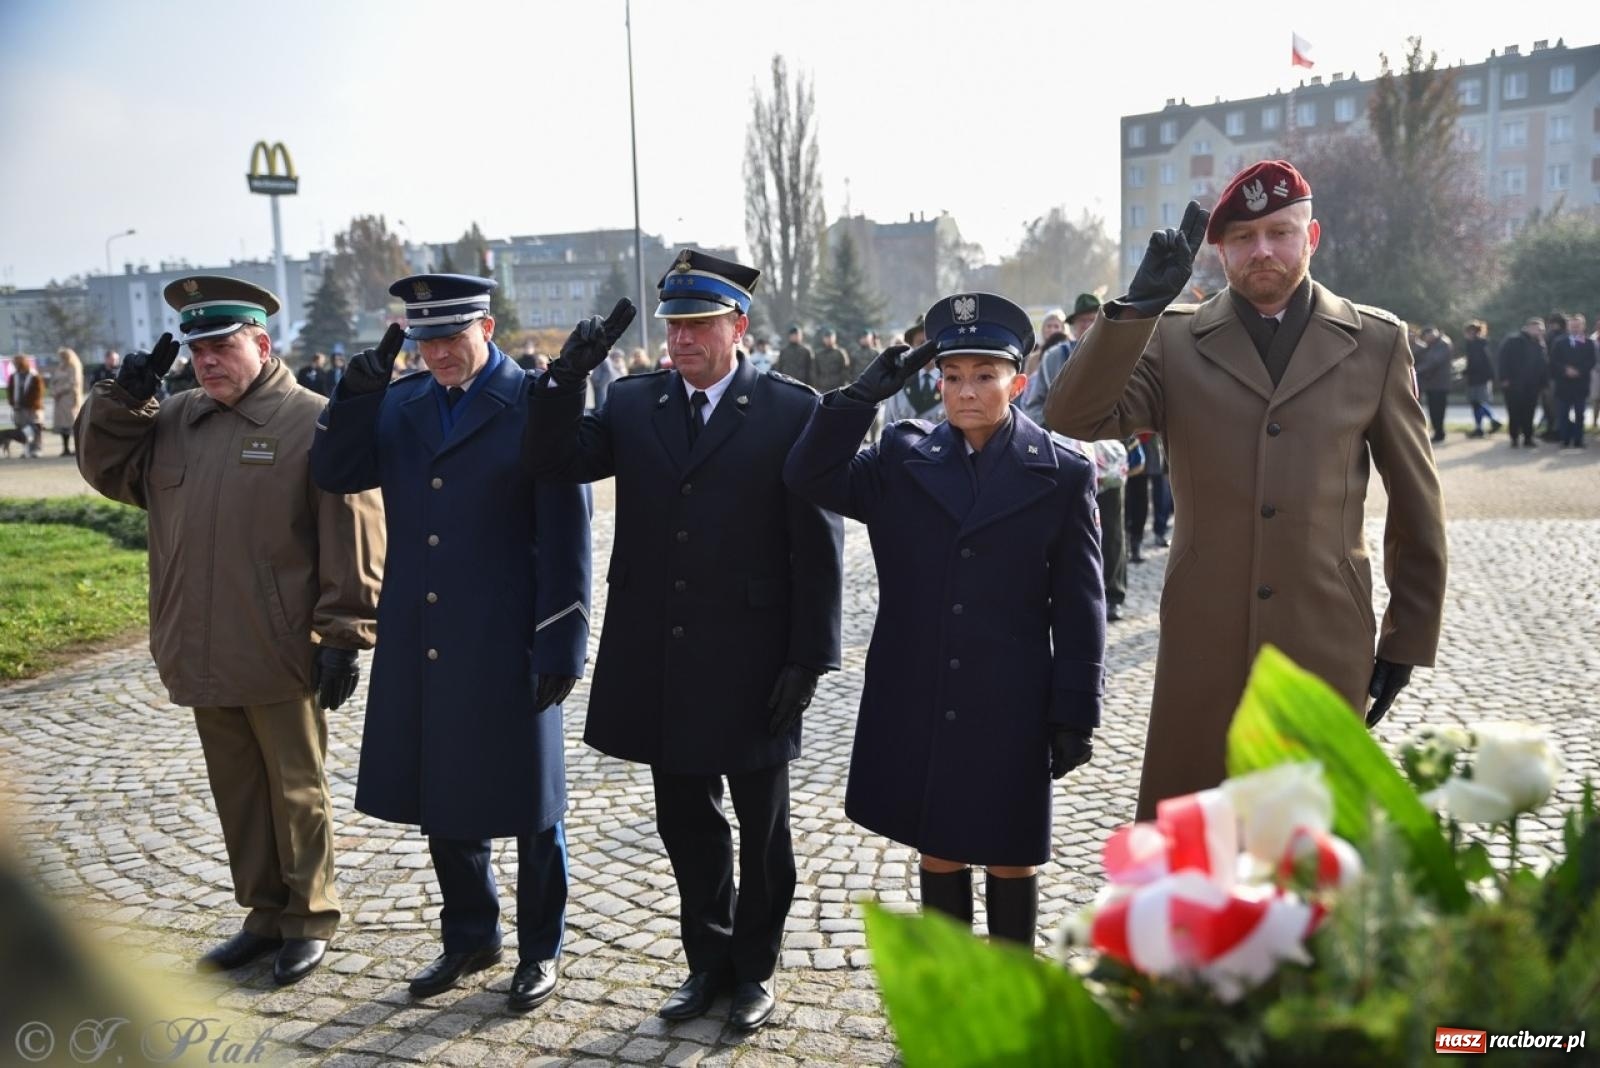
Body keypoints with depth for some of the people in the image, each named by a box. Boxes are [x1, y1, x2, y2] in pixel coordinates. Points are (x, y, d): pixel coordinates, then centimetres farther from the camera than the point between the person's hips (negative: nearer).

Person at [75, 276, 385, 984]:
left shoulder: (315, 422, -10)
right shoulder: (174, 420, 10)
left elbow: (352, 537, -13)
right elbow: (108, 468, 18)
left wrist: (343, 637, -14)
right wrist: (124, 397, 2)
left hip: (284, 659, -6)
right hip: (204, 656, 6)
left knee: (296, 792, 9)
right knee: (237, 793, 17)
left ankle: (310, 920, 25)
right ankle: (265, 915, 33)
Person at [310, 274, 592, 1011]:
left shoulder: (535, 404, -8)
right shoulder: (400, 403, 9)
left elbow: (566, 531, -11)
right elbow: (333, 474, 4)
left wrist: (562, 639, -14)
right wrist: (360, 388, -8)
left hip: (505, 646, -5)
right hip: (419, 646, 6)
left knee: (524, 798, 8)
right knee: (441, 794, 16)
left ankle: (539, 949, 27)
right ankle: (469, 936, 36)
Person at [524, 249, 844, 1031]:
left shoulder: (792, 409, -8)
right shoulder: (634, 403, 5)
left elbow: (817, 545, -9)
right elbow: (552, 462, -2)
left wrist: (808, 657, -12)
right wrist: (568, 379, -16)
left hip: (750, 665, -4)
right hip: (662, 663, 4)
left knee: (760, 825, 14)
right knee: (685, 822, 17)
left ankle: (755, 965, 34)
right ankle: (708, 959, 37)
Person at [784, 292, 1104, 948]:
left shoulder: (1061, 474, -5)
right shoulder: (904, 457, 2)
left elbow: (1079, 605, -3)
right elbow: (809, 479, -9)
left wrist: (1077, 713, -4)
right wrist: (862, 396, -17)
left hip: (1011, 705, -2)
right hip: (918, 702, 2)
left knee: (1010, 854, 13)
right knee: (939, 850, 17)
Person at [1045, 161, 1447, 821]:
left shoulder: (1375, 342, 4)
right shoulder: (1173, 340, 2)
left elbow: (1416, 506, 8)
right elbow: (1073, 418, -13)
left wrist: (1409, 638, 9)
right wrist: (1137, 306, -23)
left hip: (1326, 645, 1)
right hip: (1203, 644, 0)